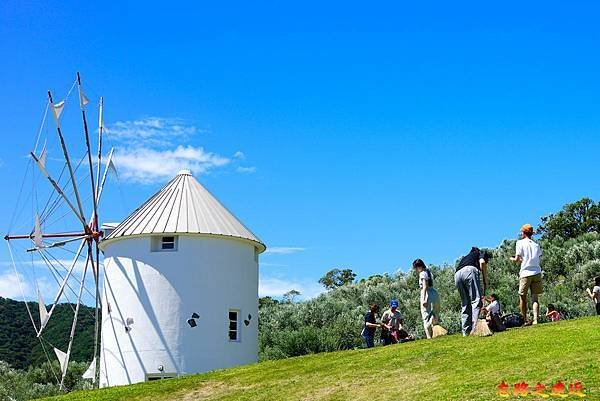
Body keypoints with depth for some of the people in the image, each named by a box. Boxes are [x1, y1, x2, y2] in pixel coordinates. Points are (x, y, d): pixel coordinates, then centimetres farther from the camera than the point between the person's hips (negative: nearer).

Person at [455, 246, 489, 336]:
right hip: (470, 270, -6)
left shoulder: (465, 257, 40)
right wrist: (485, 281, 5)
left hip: (457, 274, 6)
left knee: (465, 304, 11)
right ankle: (475, 328, -21)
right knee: (476, 300, -8)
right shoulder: (482, 253, 26)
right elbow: (482, 262, 1)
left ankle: (466, 331, 6)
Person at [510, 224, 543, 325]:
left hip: (525, 273, -3)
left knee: (522, 297, 7)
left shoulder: (520, 243, -1)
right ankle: (535, 319, -9)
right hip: (537, 272, 4)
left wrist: (512, 259, 18)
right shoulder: (536, 245, 12)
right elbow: (537, 258, 13)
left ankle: (525, 320, 5)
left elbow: (517, 259, -5)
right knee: (535, 298, 3)